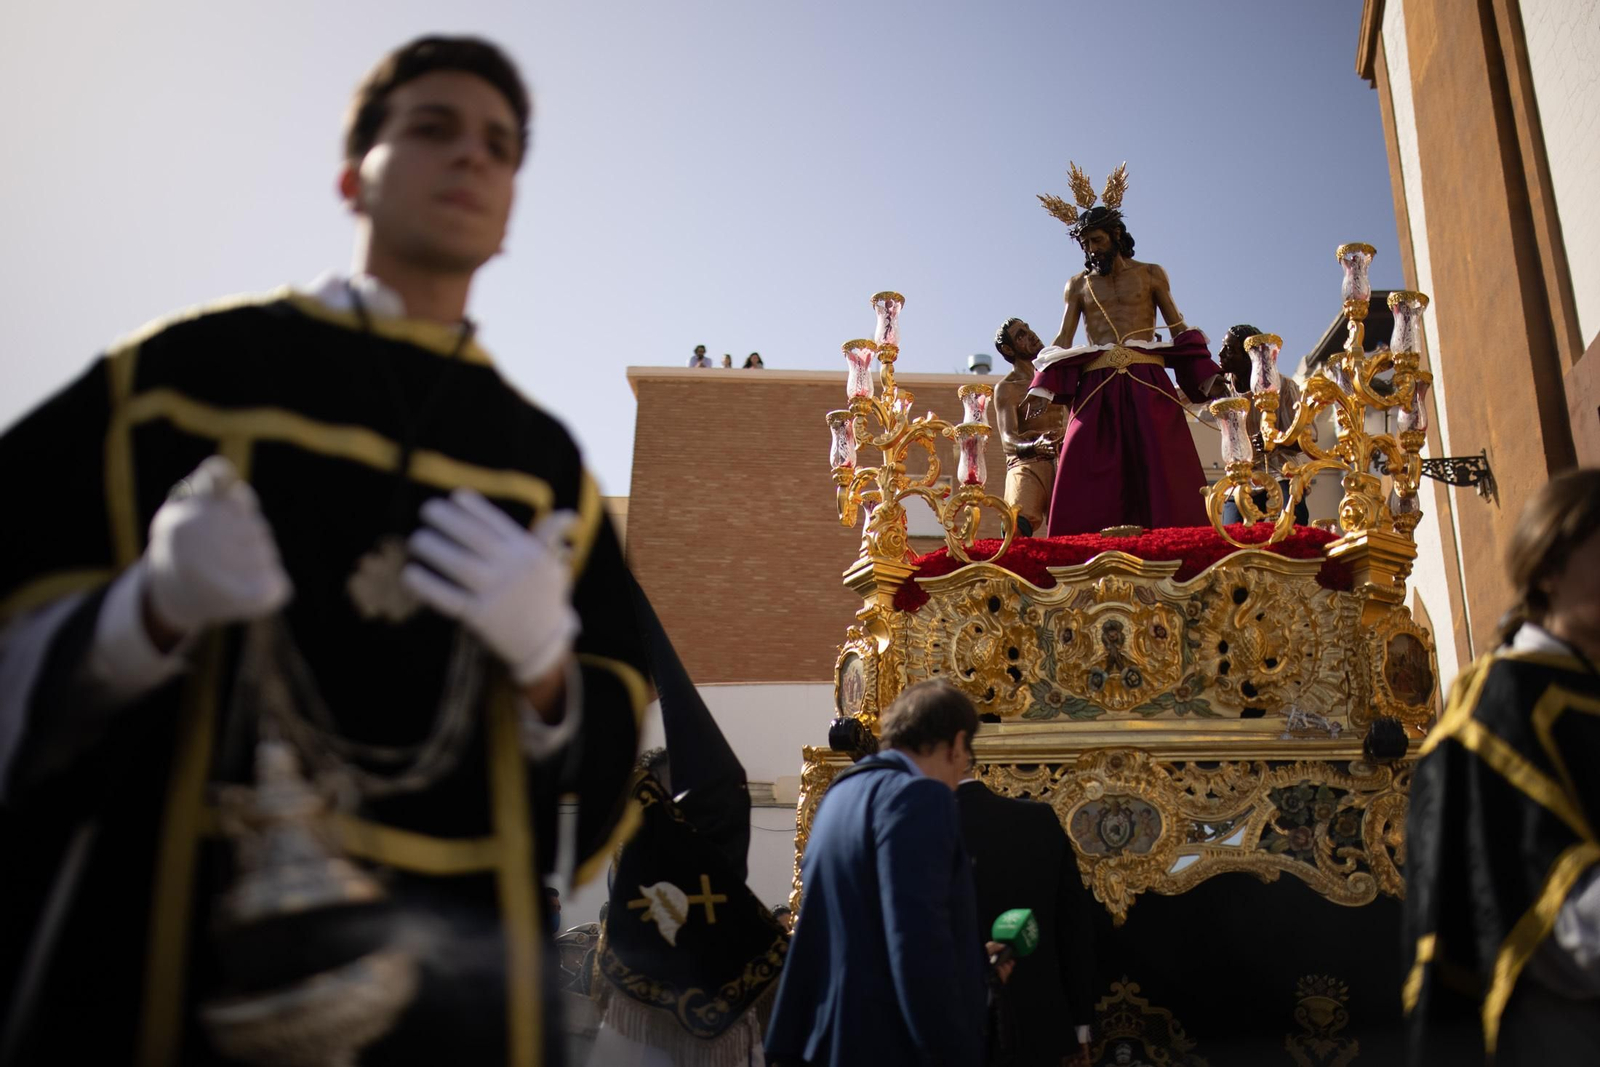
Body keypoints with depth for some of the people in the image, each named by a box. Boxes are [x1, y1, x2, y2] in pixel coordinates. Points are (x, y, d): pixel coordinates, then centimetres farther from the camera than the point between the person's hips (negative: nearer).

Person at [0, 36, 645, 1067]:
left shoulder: (543, 459, 8)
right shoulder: (189, 367, 0)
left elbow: (608, 744, 8)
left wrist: (544, 666, -13)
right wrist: (150, 613, -19)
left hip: (461, 974, 2)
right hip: (162, 949, -2)